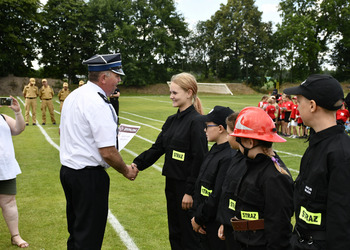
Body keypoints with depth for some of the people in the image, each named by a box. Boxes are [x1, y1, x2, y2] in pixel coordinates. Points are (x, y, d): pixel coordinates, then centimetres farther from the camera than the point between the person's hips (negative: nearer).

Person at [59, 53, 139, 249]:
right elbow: (108, 152, -22)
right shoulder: (99, 104, -21)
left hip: (67, 169, 9)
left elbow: (62, 130, 22)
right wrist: (126, 171, -6)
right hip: (89, 175, -9)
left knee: (76, 231, 22)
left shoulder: (73, 96, 8)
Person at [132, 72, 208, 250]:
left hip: (187, 185, -8)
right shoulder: (172, 121, 11)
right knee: (174, 233, 17)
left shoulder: (196, 121, -15)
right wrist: (137, 164, -3)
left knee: (189, 236, 3)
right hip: (171, 183, 8)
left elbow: (199, 159, -18)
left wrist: (190, 192, -19)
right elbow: (157, 148, 11)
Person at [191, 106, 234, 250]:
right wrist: (196, 216, 2)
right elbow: (200, 186, 10)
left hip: (218, 227, -9)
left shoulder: (229, 158, -24)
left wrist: (198, 219, -12)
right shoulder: (215, 150, 7)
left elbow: (218, 197, -24)